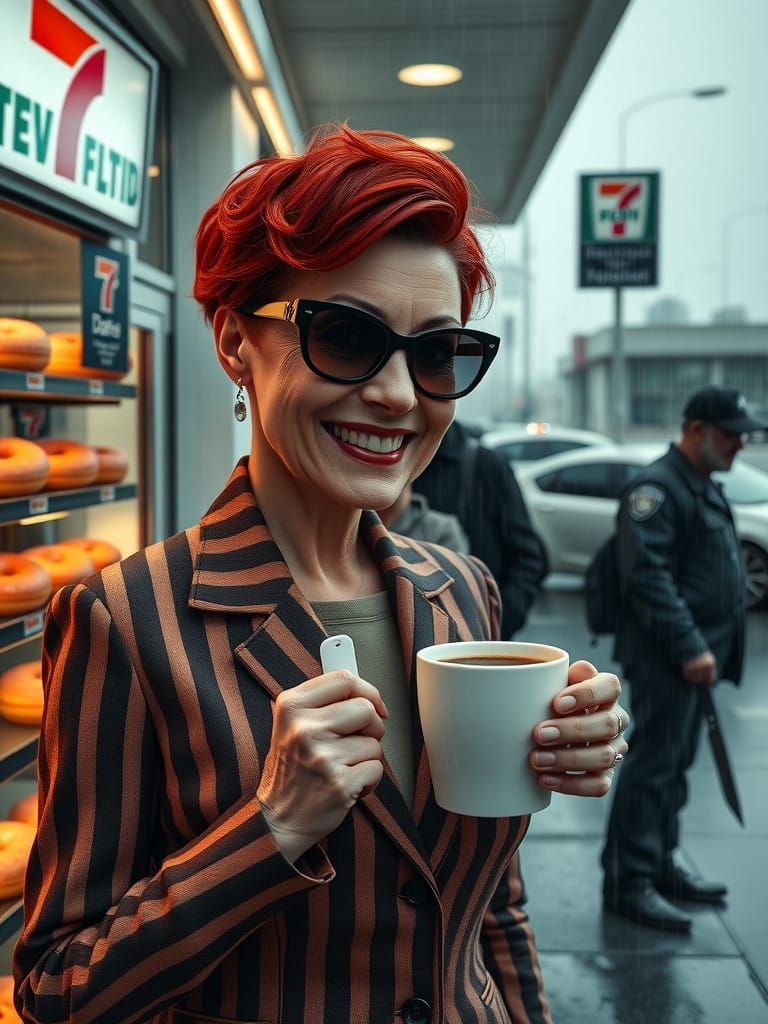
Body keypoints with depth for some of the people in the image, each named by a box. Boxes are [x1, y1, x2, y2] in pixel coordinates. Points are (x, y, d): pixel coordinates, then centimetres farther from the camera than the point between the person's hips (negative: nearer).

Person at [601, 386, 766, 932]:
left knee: (675, 763, 16)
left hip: (698, 652, 10)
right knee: (653, 763, -5)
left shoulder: (707, 488, 18)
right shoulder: (657, 488, -13)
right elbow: (649, 578, -22)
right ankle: (628, 881, 4)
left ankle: (661, 864, 28)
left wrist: (715, 647, 18)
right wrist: (689, 647, -24)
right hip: (667, 657, -10)